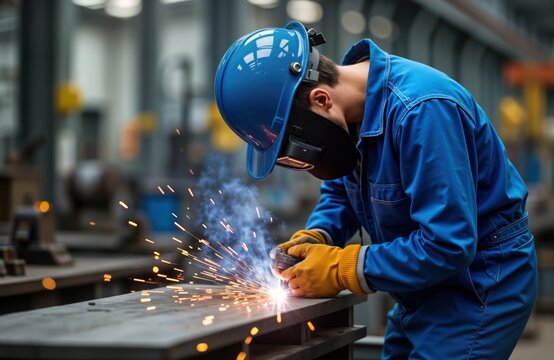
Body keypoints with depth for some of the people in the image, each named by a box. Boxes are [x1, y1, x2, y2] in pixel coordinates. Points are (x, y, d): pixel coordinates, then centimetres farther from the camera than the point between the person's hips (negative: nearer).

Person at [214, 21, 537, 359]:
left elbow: (447, 245, -31)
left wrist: (342, 269, -26)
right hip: (427, 283, 8)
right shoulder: (347, 108, -5)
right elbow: (340, 188, 12)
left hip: (481, 280, -8)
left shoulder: (422, 111, -31)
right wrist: (316, 238, -8)